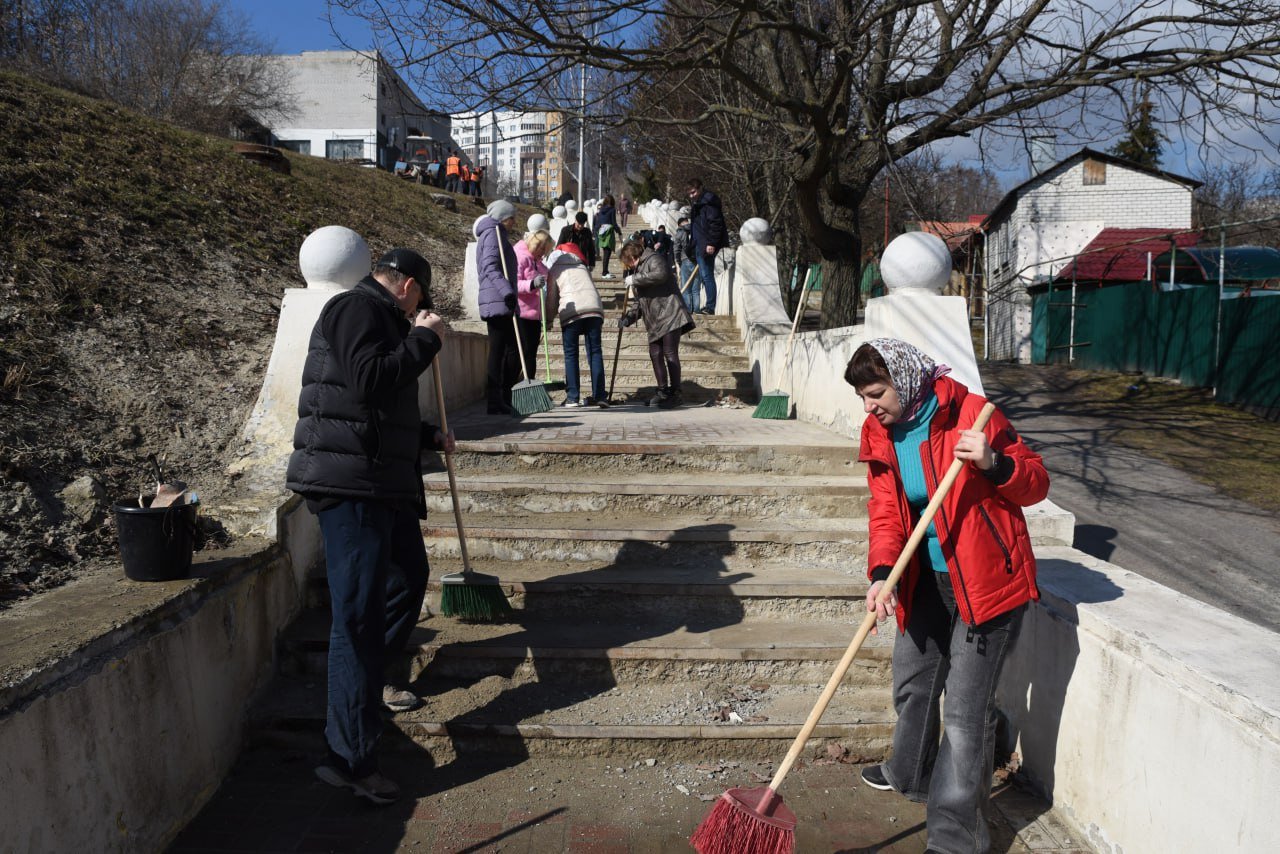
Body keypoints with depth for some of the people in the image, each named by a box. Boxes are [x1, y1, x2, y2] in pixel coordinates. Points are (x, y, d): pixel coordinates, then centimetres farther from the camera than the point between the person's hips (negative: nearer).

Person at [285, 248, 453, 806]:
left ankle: (369, 679, 41)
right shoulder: (358, 309, -9)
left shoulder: (377, 318, 24)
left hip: (384, 484, 11)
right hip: (350, 484, -11)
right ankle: (350, 757, -7)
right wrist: (424, 338, -15)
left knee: (409, 576, 23)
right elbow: (369, 382, -25)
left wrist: (429, 437, 39)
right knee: (359, 610, -11)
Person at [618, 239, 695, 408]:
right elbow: (640, 302, 26)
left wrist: (635, 279, -17)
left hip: (670, 314, -10)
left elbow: (661, 274, -25)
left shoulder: (653, 259, -1)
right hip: (655, 321, 10)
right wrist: (628, 317, 10)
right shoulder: (638, 269, 26)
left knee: (670, 353, -10)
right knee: (655, 354, 7)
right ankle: (663, 391, 16)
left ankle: (676, 393, -7)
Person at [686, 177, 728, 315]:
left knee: (707, 275, -9)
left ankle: (710, 307, -7)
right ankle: (709, 306, 16)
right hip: (699, 244, 10)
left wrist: (711, 243, -23)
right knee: (704, 275, 11)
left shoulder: (709, 202, -13)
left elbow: (715, 223, -19)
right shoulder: (696, 203, 18)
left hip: (707, 245, -10)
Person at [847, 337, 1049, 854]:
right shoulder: (882, 434, 1)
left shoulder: (969, 413, -17)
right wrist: (881, 573, -21)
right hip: (929, 579, 7)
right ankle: (912, 776, 49)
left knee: (966, 709, -5)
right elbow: (885, 512, -5)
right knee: (912, 680, 23)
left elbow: (1037, 482, -12)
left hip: (986, 580, -7)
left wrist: (994, 463, -33)